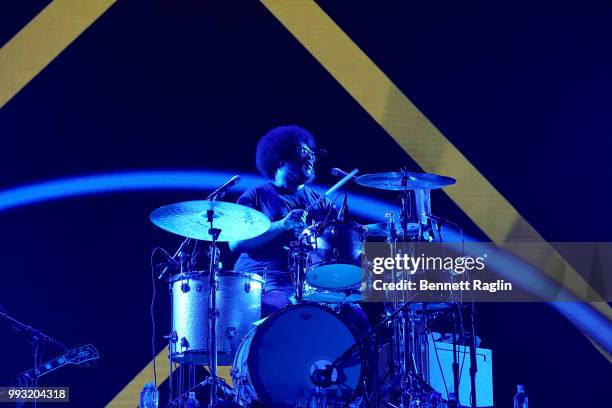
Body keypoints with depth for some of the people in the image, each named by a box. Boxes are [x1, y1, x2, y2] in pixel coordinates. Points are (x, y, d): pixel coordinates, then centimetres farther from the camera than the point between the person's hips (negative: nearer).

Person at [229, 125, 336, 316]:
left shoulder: (317, 200, 21)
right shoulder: (256, 197, 8)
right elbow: (235, 243, -5)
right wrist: (283, 224, -15)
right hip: (265, 283, -4)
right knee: (277, 311, -37)